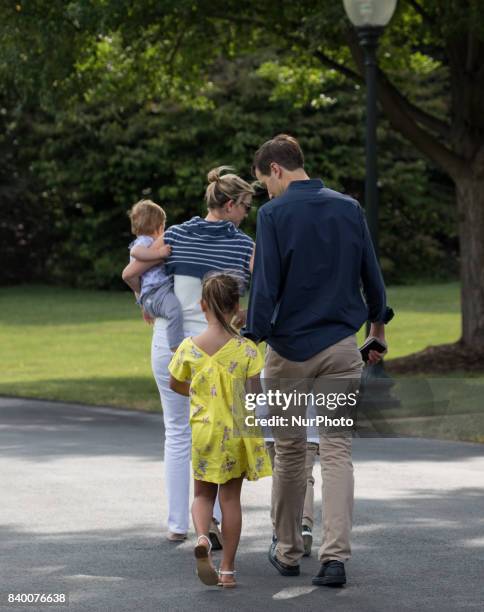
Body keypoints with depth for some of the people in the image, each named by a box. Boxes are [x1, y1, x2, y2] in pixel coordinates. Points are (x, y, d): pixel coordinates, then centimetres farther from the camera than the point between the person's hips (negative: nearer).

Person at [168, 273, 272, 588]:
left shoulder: (189, 347, -7)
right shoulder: (246, 348, -12)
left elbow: (176, 385, 8)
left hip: (203, 430, 1)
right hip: (236, 432, -1)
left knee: (203, 494, 15)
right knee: (231, 497, 8)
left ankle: (202, 537, -15)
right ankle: (228, 568, 10)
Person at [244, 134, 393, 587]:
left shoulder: (274, 214, -8)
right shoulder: (349, 209, 4)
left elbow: (264, 286, -13)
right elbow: (372, 277, 12)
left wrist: (253, 339, -8)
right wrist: (378, 327, 26)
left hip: (288, 349, -2)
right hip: (341, 346, 2)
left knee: (288, 452, 11)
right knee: (337, 452, 0)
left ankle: (287, 553, 21)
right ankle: (334, 557, -11)